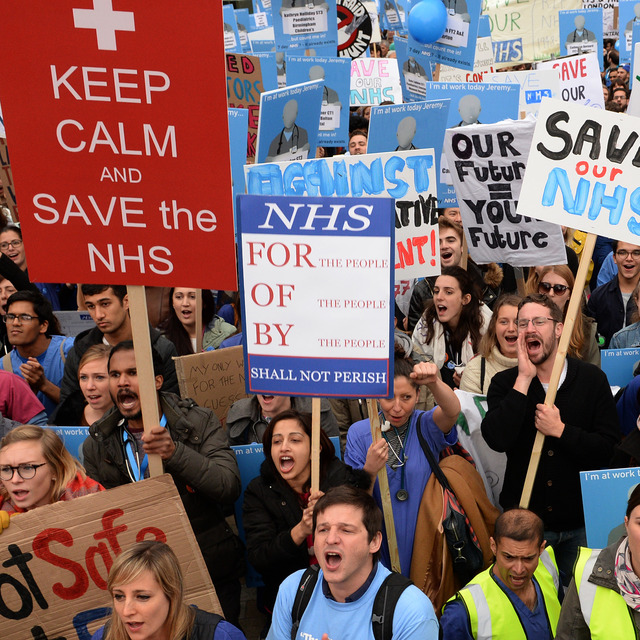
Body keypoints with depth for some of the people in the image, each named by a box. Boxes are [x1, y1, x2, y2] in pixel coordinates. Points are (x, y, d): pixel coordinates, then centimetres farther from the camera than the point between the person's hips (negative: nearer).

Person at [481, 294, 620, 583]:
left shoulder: (592, 378, -3)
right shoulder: (504, 383, -3)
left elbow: (609, 446, -7)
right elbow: (497, 439, -21)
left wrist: (560, 430, -19)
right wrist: (524, 379, -20)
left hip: (580, 522, 1)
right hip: (524, 519, 0)